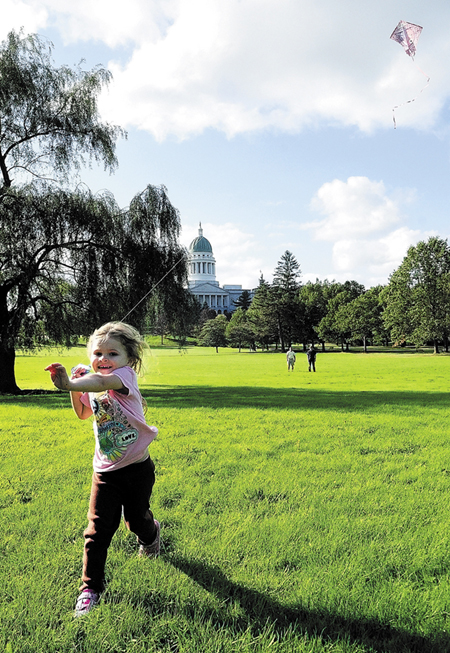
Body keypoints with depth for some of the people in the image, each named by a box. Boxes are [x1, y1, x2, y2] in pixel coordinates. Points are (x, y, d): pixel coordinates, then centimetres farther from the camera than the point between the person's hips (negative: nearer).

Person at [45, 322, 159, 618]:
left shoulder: (126, 375, -19)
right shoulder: (91, 385, 1)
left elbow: (103, 382, -43)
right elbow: (83, 413, 19)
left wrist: (69, 383, -61)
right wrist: (74, 389, -1)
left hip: (137, 468, -4)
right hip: (106, 471, 4)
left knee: (136, 519, 17)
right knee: (98, 529, -1)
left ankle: (151, 533, 53)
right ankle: (90, 588, 14)